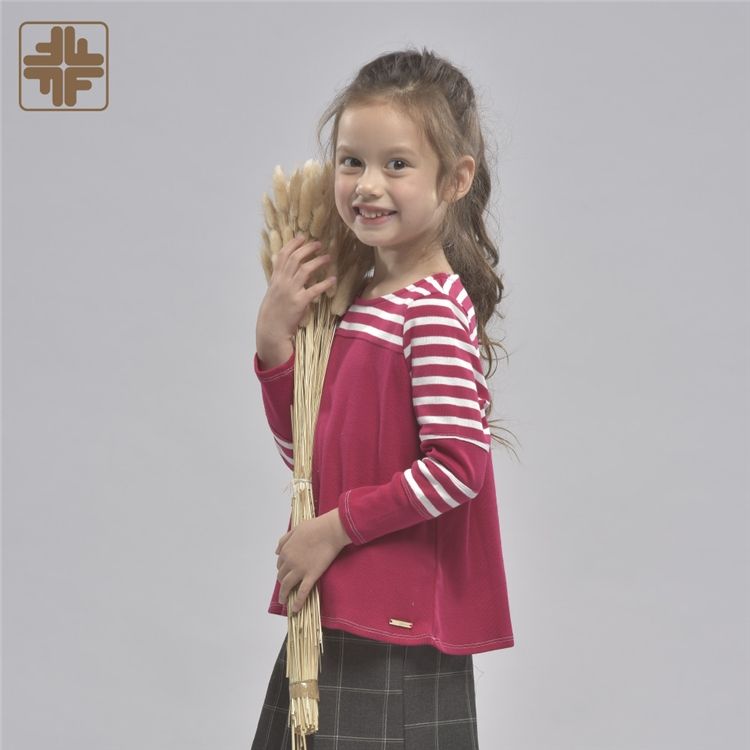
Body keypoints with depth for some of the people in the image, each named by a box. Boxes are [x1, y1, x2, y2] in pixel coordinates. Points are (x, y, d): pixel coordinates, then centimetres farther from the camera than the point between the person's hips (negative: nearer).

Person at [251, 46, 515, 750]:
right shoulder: (356, 299, 11)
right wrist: (274, 341, 1)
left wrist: (337, 527, -15)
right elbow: (307, 452, 14)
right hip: (335, 615, 9)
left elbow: (460, 465, -22)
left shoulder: (434, 305, -15)